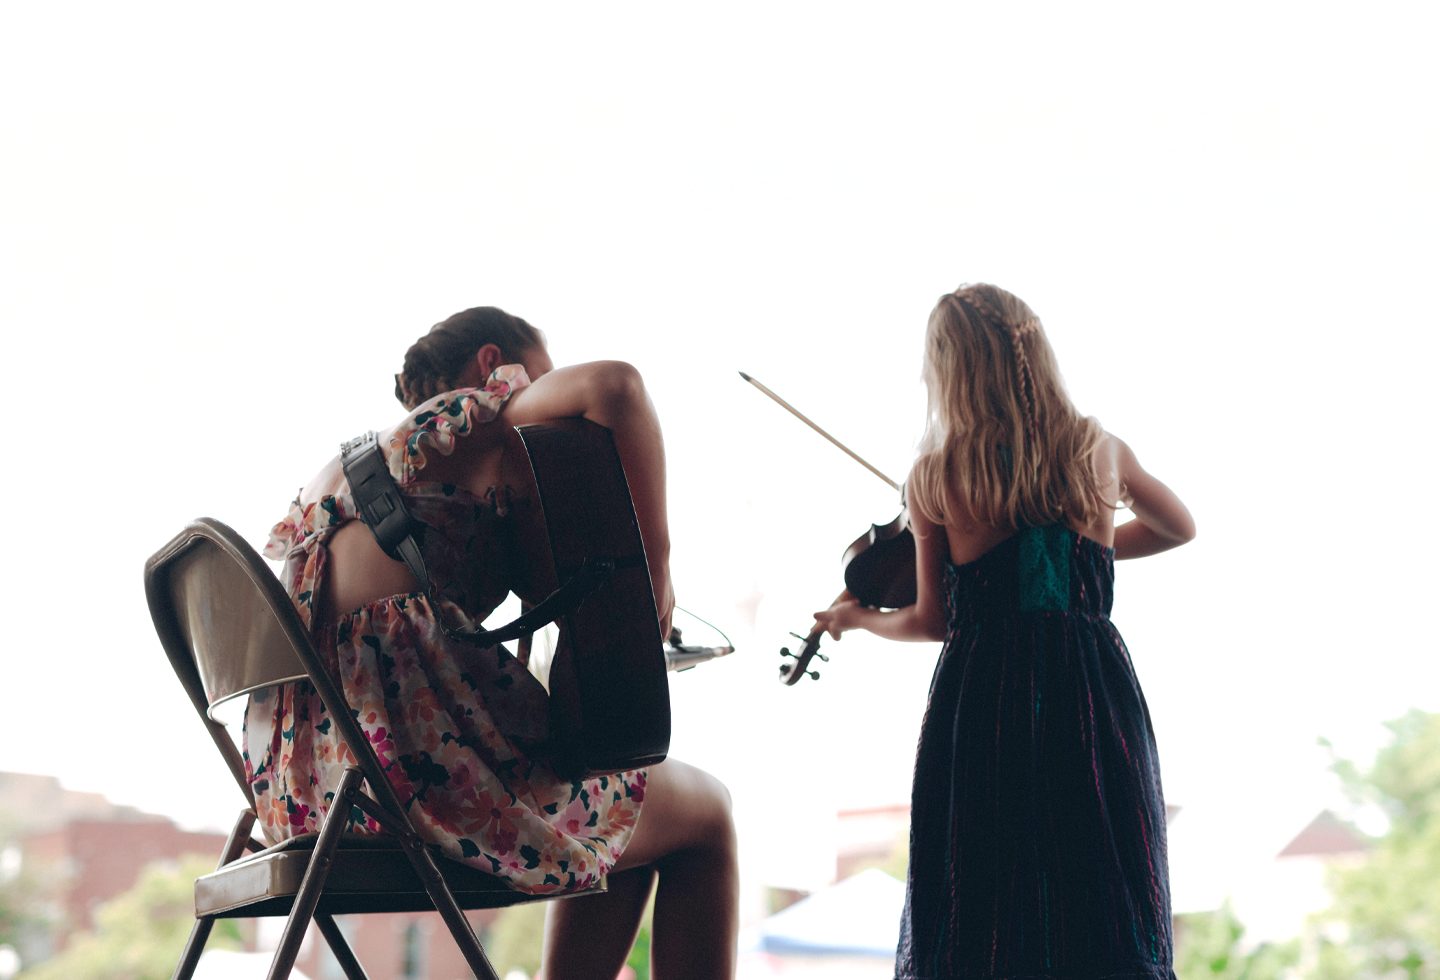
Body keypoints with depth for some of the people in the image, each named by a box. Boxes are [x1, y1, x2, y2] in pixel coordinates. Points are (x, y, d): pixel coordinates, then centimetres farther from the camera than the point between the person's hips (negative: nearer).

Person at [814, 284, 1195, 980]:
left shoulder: (933, 478, 0)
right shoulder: (1100, 451, 7)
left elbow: (934, 621, 7)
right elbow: (1179, 528, 26)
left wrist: (857, 618, 25)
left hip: (981, 698, -1)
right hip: (1096, 696, 1)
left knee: (981, 920, 7)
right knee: (1104, 919, 2)